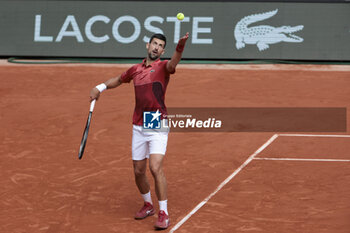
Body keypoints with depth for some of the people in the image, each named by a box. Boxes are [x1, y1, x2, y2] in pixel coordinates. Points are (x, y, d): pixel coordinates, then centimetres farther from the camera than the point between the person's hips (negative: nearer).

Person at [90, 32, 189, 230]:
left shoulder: (163, 66, -4)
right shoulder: (135, 70, 12)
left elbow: (173, 63, -29)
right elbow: (119, 80, 33)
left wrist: (180, 47, -49)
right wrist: (100, 87, 20)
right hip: (139, 127, 5)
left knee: (156, 168, -18)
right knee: (139, 171, 9)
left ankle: (164, 214, -9)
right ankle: (148, 205, 33)